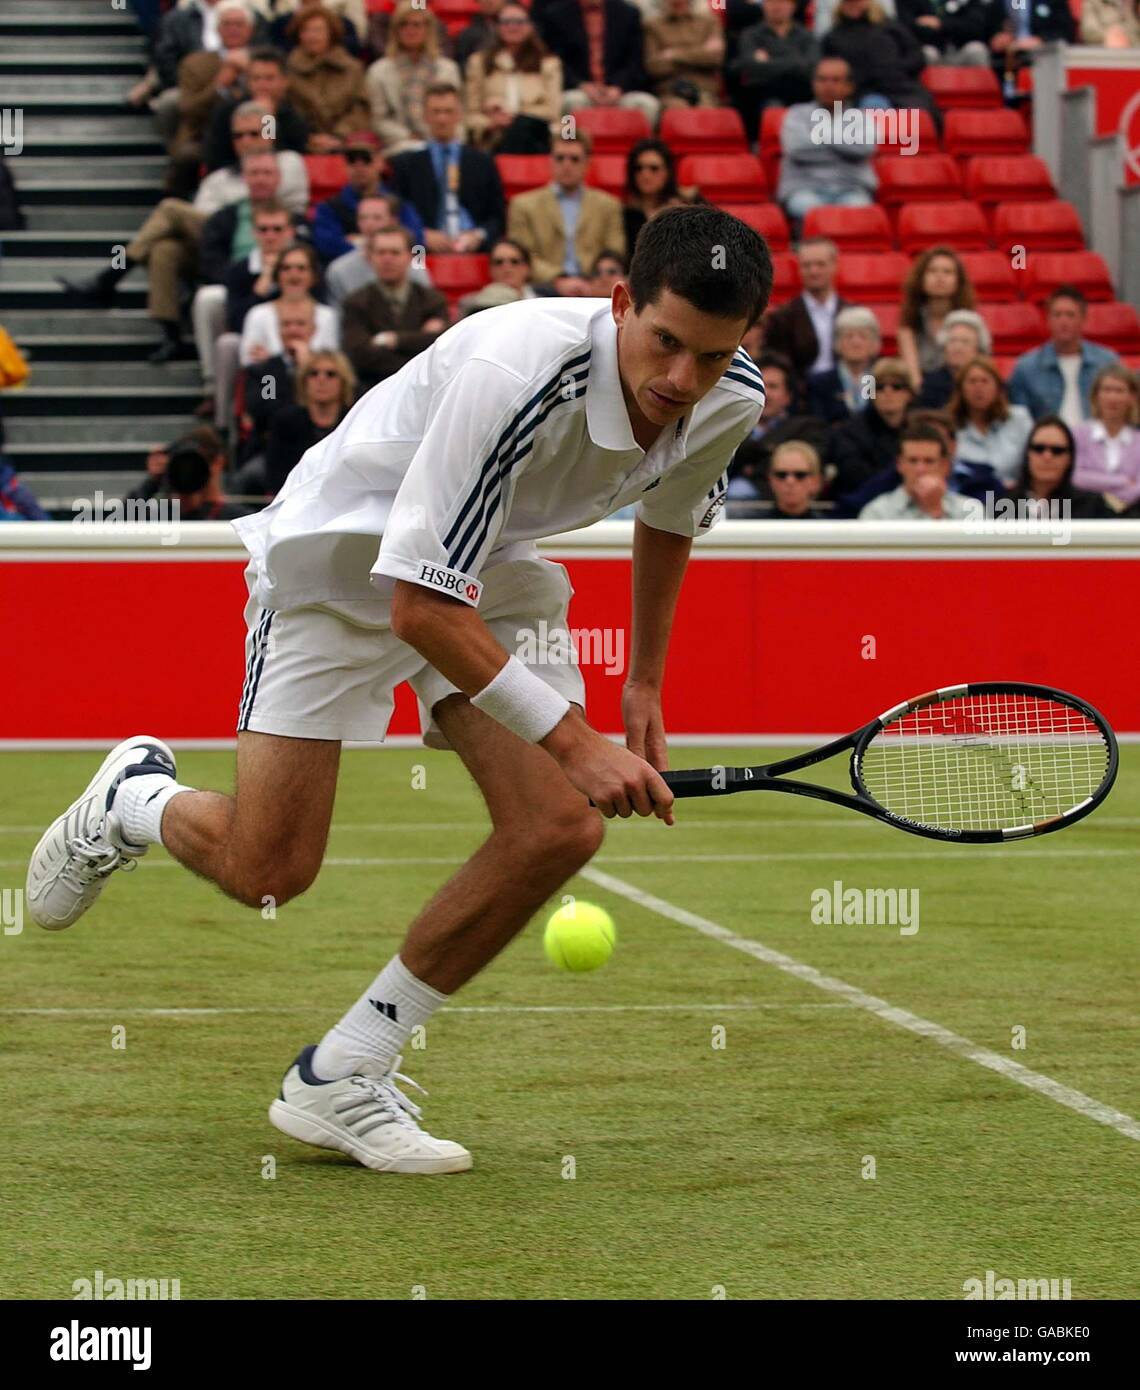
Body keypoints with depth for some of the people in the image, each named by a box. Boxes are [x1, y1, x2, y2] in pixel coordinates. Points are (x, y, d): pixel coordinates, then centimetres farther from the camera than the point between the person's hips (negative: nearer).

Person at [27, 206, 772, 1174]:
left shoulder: (730, 402, -16)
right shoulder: (514, 375, -39)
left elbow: (669, 518, 11)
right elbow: (421, 606, -36)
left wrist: (644, 684, 12)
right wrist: (572, 741, -36)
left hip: (492, 566, 6)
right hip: (345, 552, -6)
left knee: (558, 832, -13)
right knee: (267, 871, -7)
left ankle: (339, 1078, 0)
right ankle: (137, 795, 31)